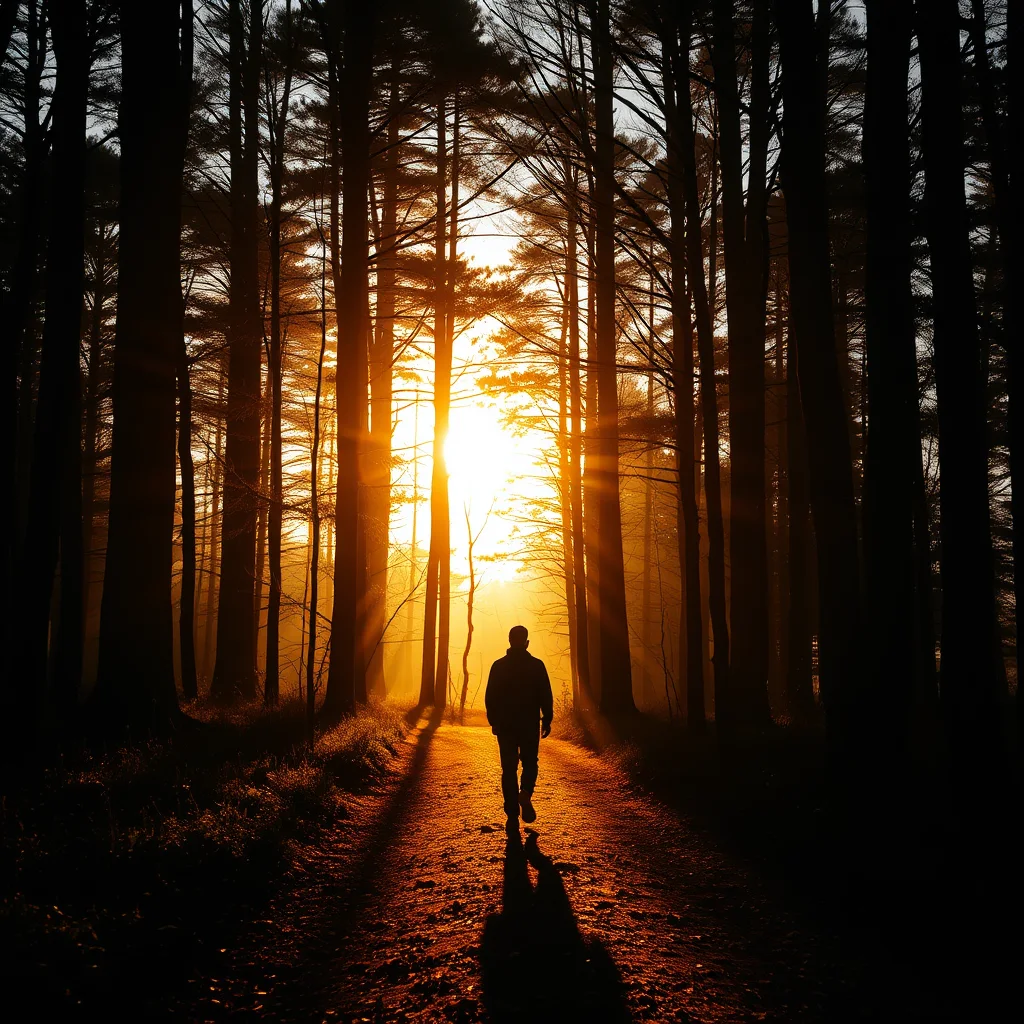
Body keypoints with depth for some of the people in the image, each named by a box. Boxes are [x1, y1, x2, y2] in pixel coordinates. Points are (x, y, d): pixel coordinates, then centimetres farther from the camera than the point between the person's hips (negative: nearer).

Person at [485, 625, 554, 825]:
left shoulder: (498, 666, 0)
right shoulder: (536, 665, -4)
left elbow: (490, 697, 1)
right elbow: (546, 696, -4)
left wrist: (494, 721, 9)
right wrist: (547, 720, 5)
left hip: (505, 724, 1)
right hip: (530, 724, -1)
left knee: (509, 768, 7)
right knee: (529, 763, 14)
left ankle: (512, 814, 3)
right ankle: (526, 793, -15)